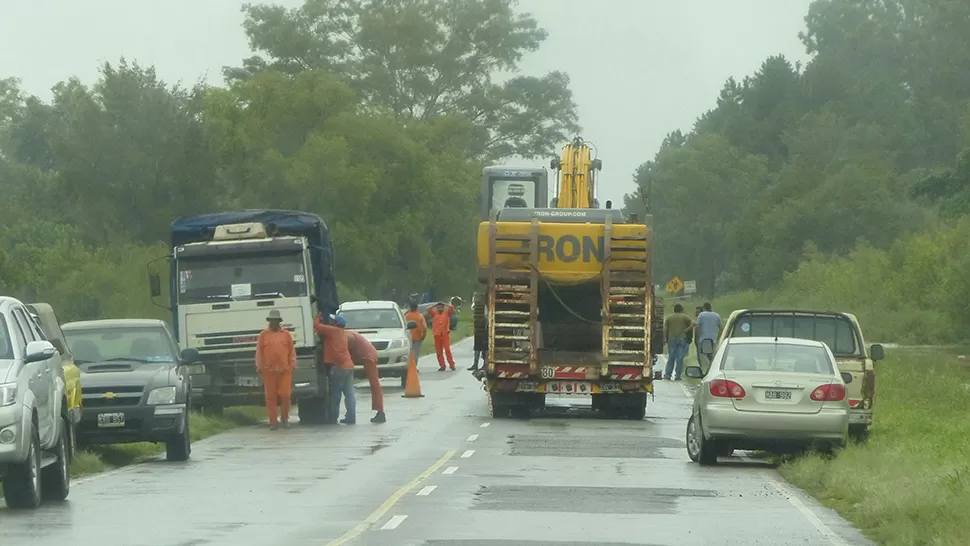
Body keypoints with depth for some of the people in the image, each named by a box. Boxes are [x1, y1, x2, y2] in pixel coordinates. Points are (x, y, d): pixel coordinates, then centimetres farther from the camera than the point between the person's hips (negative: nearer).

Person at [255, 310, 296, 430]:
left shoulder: (286, 334, 10)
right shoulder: (263, 335, 7)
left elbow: (292, 351, 11)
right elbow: (259, 352, 6)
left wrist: (292, 365, 3)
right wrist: (259, 367, 1)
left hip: (285, 371, 0)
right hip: (269, 371, 0)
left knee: (285, 395, -4)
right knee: (271, 397, 1)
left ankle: (285, 418, 14)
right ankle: (273, 421, 7)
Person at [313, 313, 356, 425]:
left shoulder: (333, 330, -7)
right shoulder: (342, 333, 19)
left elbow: (316, 325, -5)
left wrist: (318, 317, 13)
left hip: (338, 366, -8)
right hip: (348, 366, 8)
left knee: (335, 394, 0)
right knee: (349, 394, 5)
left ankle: (333, 418, 4)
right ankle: (351, 418, 3)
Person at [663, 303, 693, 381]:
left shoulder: (669, 318, 9)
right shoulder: (684, 317, 3)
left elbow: (665, 329, 4)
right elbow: (693, 323, -9)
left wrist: (665, 338, 9)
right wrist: (686, 330, -5)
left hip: (671, 339, 2)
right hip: (682, 339, -2)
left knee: (671, 357, 7)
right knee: (680, 358, 1)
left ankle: (668, 374, 2)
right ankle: (677, 375, -3)